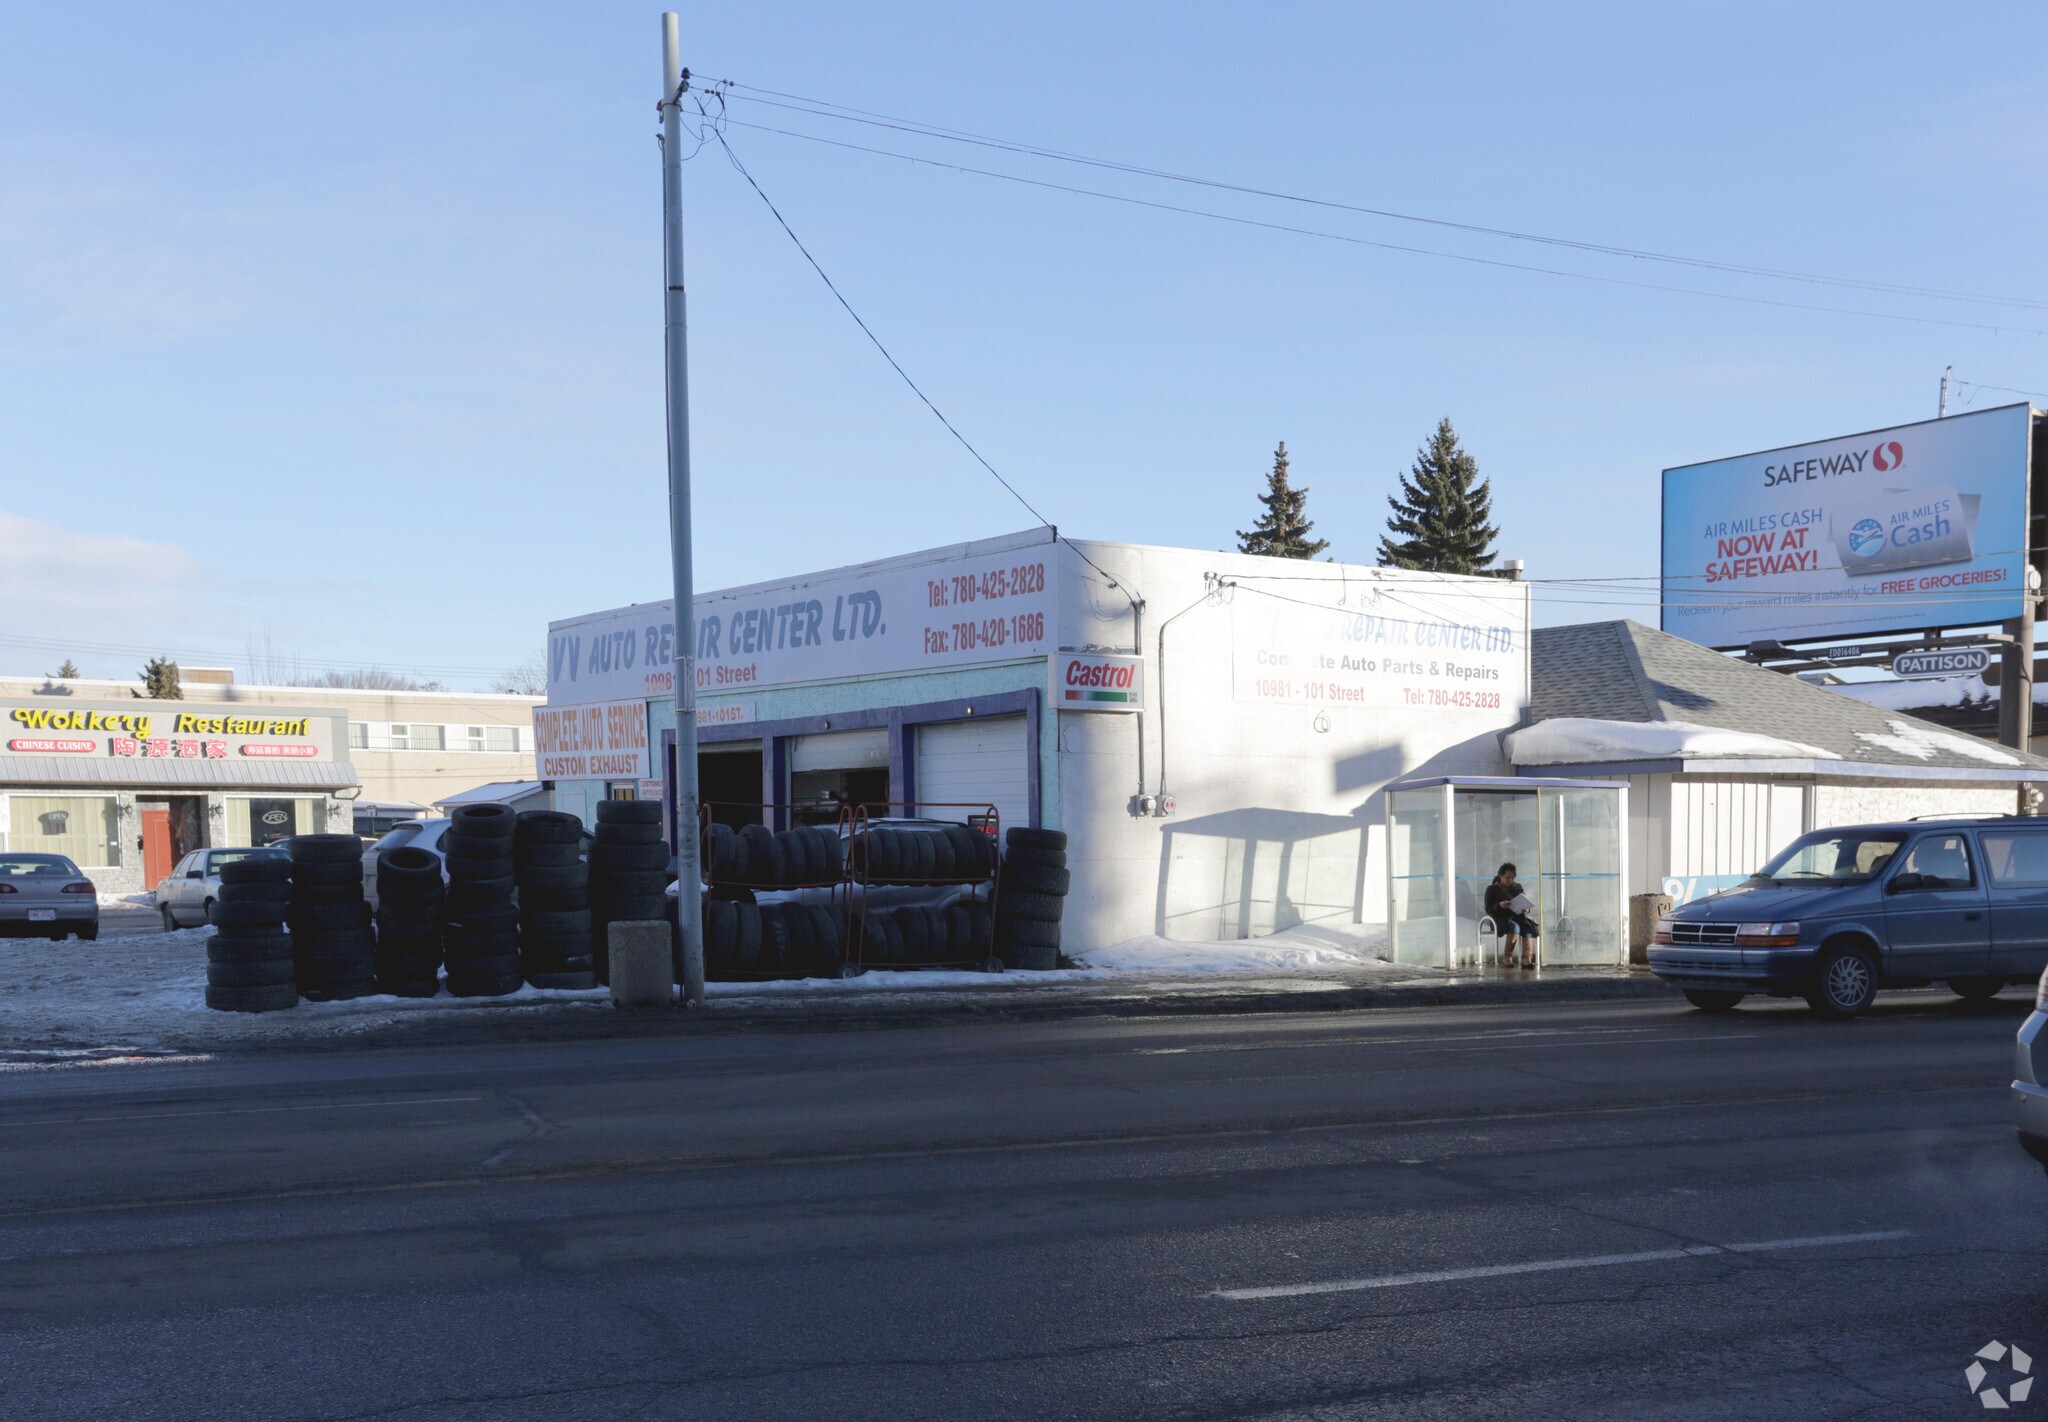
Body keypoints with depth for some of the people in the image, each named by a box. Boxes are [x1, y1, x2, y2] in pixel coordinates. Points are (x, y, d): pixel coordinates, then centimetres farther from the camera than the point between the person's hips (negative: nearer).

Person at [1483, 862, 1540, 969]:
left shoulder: (1517, 887, 20)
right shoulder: (1492, 889, 7)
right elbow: (1488, 909, -2)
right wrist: (1499, 905, -22)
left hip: (1517, 917, 4)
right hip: (1500, 919, -4)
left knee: (1527, 928, -31)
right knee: (1514, 926, -38)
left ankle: (1527, 959, -43)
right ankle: (1507, 958, -33)